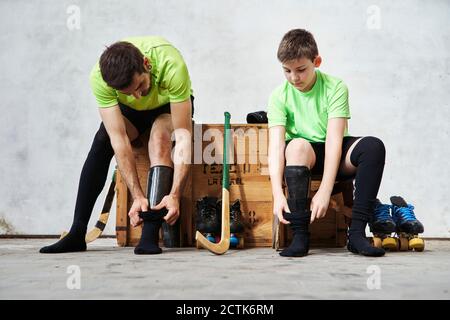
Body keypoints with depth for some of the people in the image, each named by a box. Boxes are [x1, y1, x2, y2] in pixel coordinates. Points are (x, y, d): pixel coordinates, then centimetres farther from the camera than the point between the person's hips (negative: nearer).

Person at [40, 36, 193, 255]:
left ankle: (150, 234, -33)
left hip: (169, 106, -2)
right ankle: (77, 233, -20)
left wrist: (175, 194, -44)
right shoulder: (99, 77, -34)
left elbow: (183, 134, -38)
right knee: (102, 141, -25)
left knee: (160, 137, -33)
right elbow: (119, 139, -33)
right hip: (130, 111, 2)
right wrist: (137, 196, -38)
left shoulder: (171, 65, -40)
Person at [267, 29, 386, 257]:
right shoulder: (279, 96, -7)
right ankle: (300, 234, -35)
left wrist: (324, 191, -31)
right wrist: (278, 194, -33)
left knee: (373, 146, -28)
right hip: (304, 159, 0)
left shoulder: (335, 88, -11)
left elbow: (334, 140, -21)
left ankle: (357, 233, -29)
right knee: (297, 145, -34)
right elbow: (276, 146, -19)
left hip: (336, 156, 0)